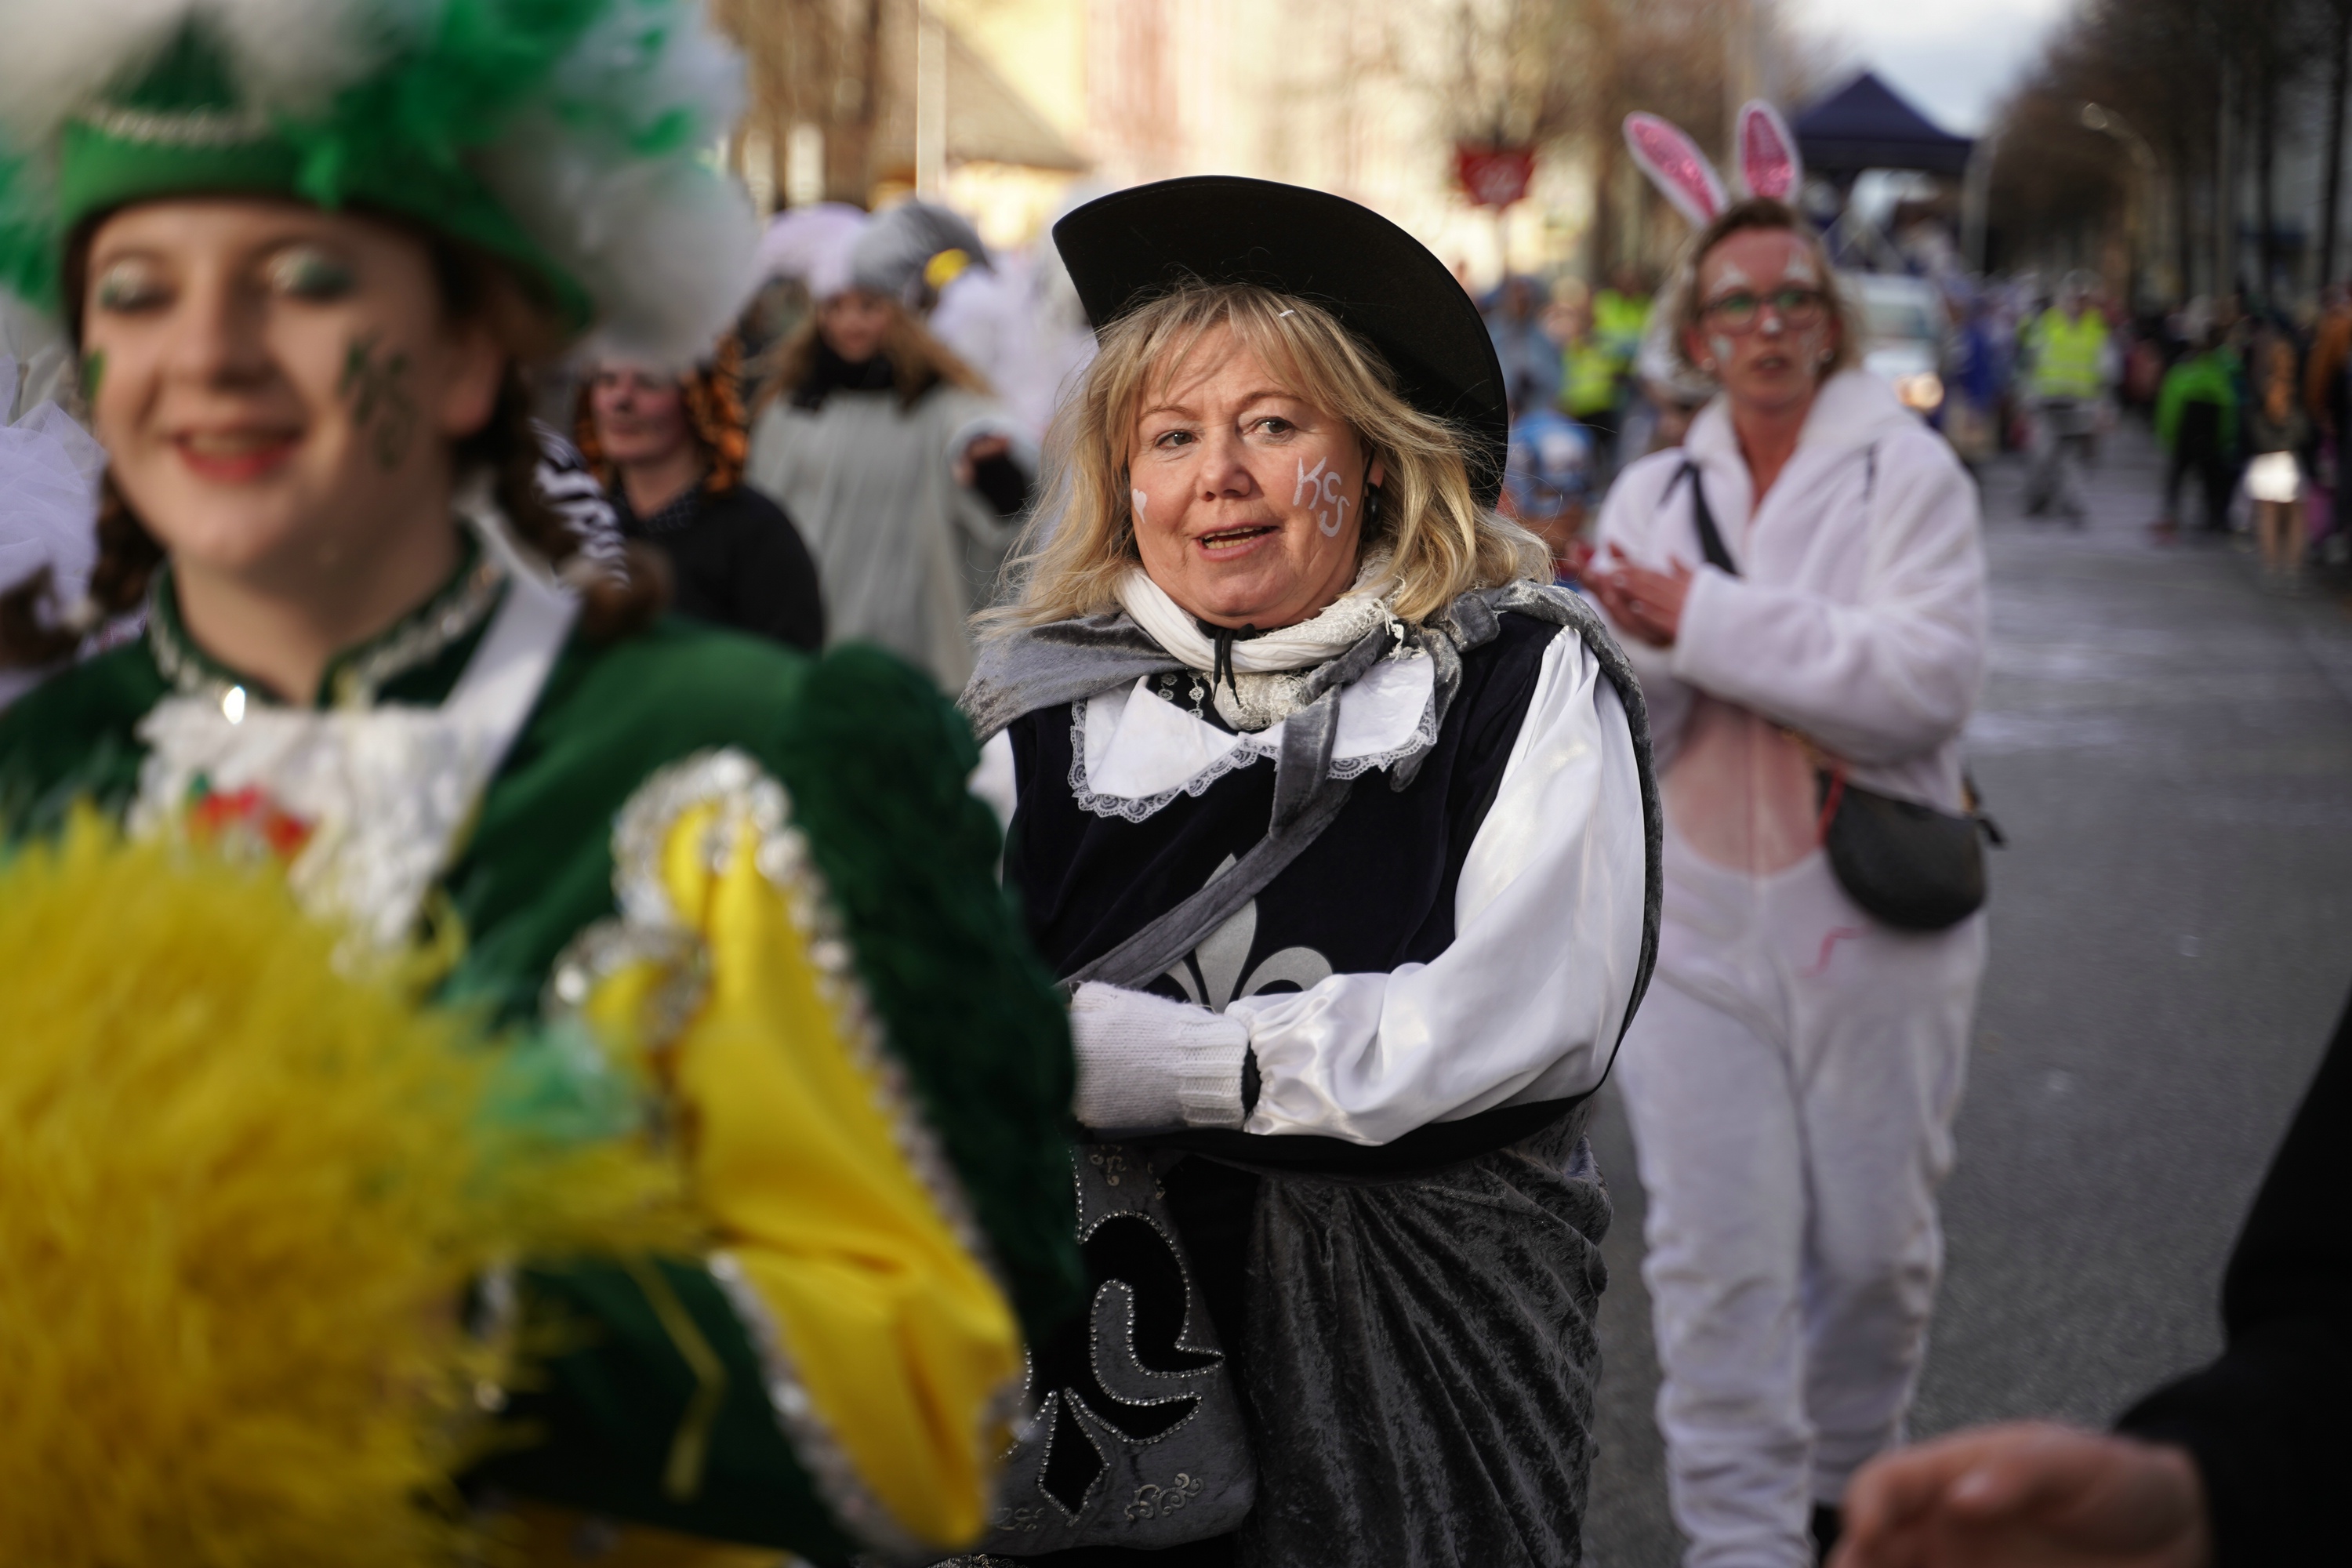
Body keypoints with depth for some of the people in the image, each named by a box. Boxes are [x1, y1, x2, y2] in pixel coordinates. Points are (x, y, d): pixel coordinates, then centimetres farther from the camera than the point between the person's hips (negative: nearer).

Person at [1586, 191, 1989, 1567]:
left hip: (1873, 925, -2)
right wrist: (1637, 652, -17)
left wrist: (1708, 621, -18)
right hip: (1700, 924, 2)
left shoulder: (1907, 472, -4)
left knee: (1876, 1246, 9)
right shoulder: (1653, 498, 9)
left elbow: (1932, 678, -18)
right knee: (1716, 1261, -3)